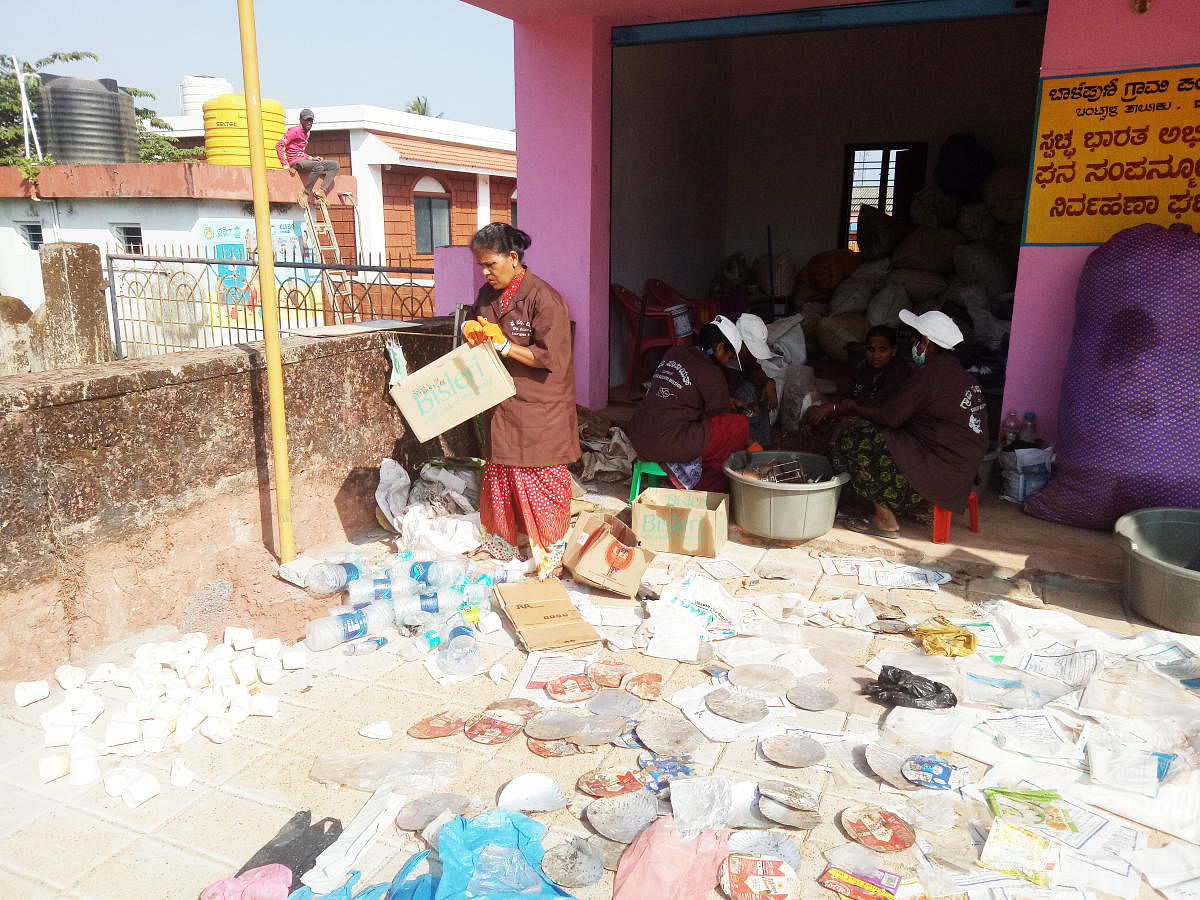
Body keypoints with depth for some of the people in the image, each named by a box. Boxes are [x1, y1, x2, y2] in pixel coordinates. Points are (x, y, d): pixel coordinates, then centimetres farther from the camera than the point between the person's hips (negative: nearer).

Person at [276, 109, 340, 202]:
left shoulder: (306, 133, 19)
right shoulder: (295, 131, -7)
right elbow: (279, 146, -14)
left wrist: (311, 158, 9)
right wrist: (285, 165, -21)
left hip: (304, 160, 9)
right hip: (296, 162, -9)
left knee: (335, 165, 0)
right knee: (319, 166, -38)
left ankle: (322, 190, -15)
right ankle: (305, 194, -33)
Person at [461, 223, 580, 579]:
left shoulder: (543, 298, -18)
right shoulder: (487, 295, 5)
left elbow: (551, 358, -22)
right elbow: (479, 331, 19)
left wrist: (502, 343, -22)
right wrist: (474, 333, -5)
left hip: (540, 406, -7)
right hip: (502, 402, 7)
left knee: (540, 478, 2)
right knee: (500, 471, 15)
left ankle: (551, 550, 17)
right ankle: (503, 541, 31)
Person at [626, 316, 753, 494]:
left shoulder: (673, 354, 15)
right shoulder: (711, 374, -7)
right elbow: (721, 419, 3)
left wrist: (727, 401, 33)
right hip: (667, 444, -9)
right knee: (740, 424, 0)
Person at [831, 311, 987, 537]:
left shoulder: (931, 372, -15)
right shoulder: (957, 371, 15)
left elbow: (889, 416, -15)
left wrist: (854, 407, 2)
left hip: (943, 471, -10)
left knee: (857, 440, -7)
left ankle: (886, 521, -1)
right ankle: (925, 506, 16)